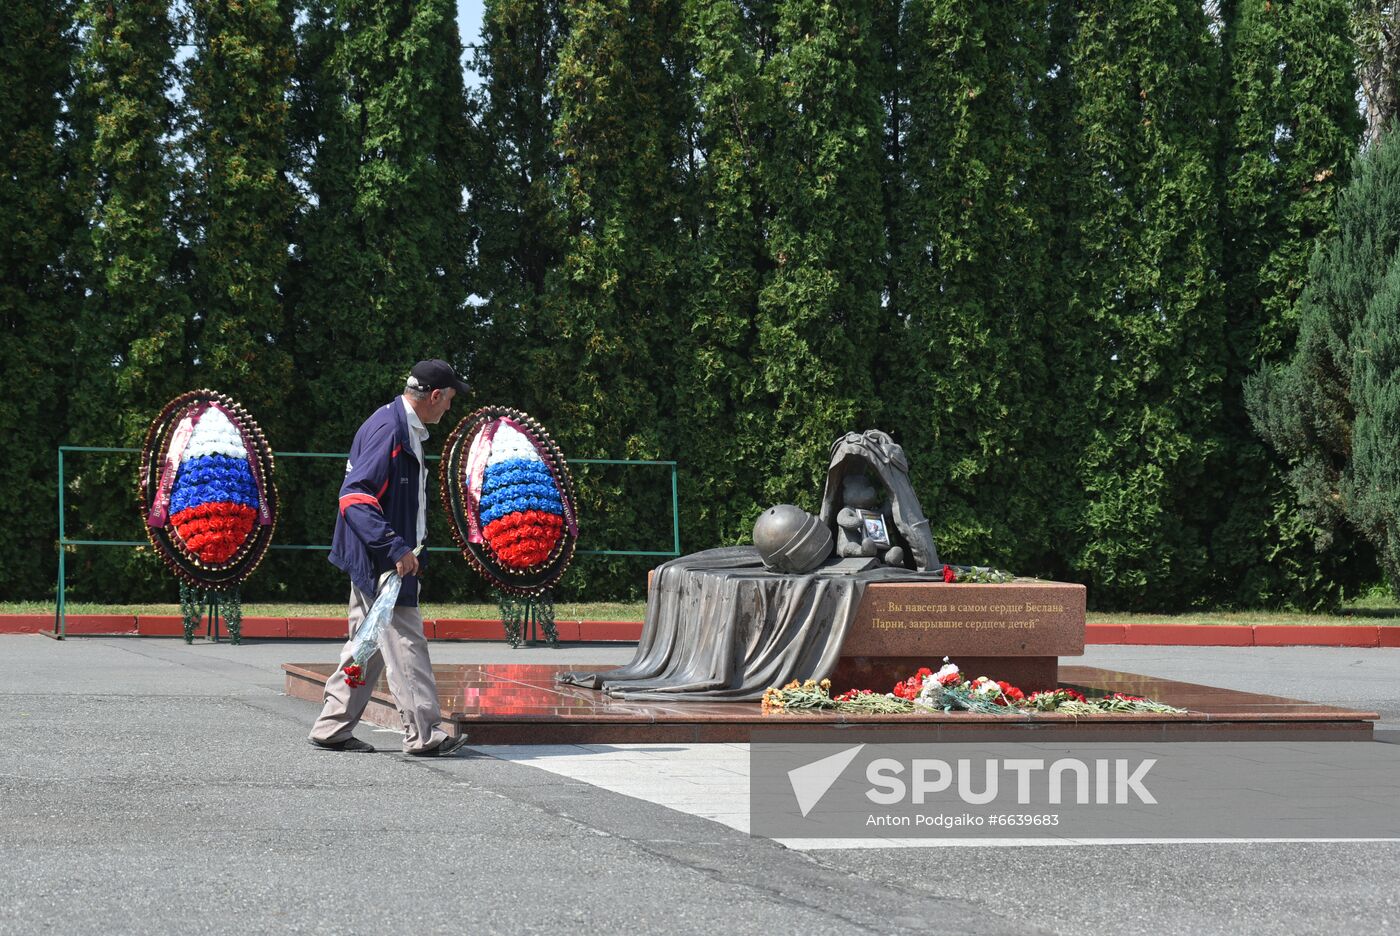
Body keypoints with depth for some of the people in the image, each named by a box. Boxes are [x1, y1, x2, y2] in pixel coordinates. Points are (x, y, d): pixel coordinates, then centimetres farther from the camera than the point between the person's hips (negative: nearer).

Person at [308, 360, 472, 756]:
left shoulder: (406, 430, 15)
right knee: (405, 643, -8)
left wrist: (407, 549, 20)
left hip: (389, 558, 11)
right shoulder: (387, 429, -17)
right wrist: (395, 548, -27)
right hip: (380, 561, -11)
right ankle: (423, 735, -6)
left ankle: (332, 729, 18)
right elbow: (354, 496, -24)